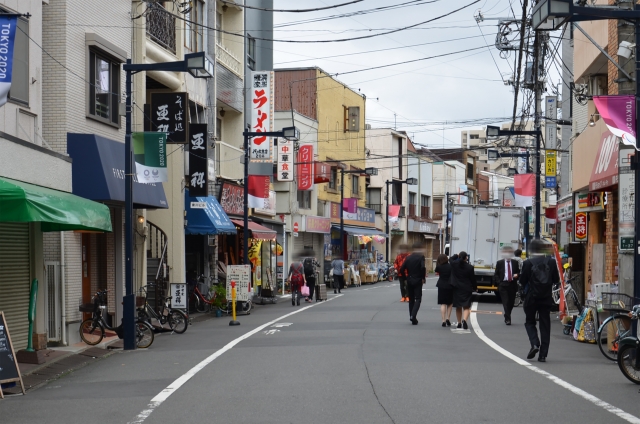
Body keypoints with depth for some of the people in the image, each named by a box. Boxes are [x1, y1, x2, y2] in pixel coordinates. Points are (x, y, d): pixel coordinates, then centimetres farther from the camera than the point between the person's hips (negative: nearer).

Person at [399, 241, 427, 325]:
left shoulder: (408, 257, 5)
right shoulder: (421, 257, -9)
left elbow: (402, 269, 1)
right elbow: (423, 267, -25)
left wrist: (405, 278, 11)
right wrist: (423, 277, -11)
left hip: (409, 281, 4)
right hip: (418, 281, -4)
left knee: (411, 299, 13)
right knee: (418, 299, -1)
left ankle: (412, 317, 15)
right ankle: (413, 315, -19)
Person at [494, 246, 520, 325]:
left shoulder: (515, 262, 8)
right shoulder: (499, 263, 5)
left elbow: (518, 272, 14)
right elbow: (496, 275, 8)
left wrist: (516, 275, -8)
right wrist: (499, 282, -6)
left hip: (512, 285, 2)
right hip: (503, 285, -2)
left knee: (511, 302, 7)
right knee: (506, 302, -9)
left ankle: (507, 317, 26)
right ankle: (507, 319, -10)